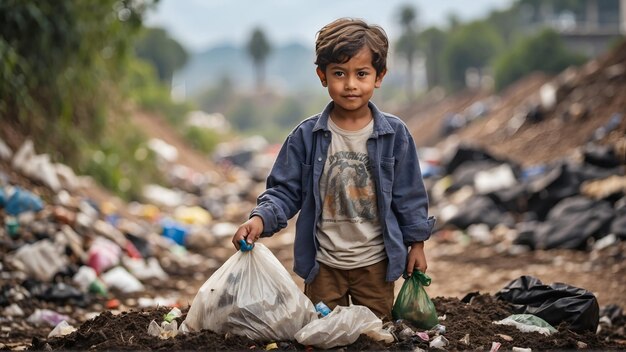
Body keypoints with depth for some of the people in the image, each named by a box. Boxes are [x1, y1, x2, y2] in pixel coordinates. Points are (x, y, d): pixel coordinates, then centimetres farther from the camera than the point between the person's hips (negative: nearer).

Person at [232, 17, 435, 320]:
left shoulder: (395, 134, -6)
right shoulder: (306, 136, -7)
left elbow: (409, 194, 1)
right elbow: (285, 190, -4)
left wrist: (416, 243, 3)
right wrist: (261, 218, -21)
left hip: (375, 263, 0)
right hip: (323, 264, 0)